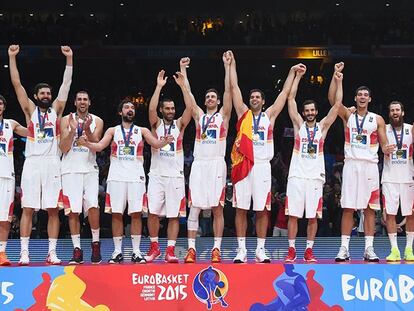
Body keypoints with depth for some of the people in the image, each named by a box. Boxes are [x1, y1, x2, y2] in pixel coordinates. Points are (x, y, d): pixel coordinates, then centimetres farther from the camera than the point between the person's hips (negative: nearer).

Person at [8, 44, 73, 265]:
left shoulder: (56, 110, 12)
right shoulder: (30, 110, 9)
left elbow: (66, 84, 6)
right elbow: (16, 84, 3)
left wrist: (69, 59, -1)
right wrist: (12, 58, -3)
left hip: (52, 163, 1)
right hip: (32, 163, -1)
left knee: (53, 210, 1)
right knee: (28, 209, -2)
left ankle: (52, 252, 5)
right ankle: (24, 252, 0)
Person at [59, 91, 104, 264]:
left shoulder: (97, 121, 8)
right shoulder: (66, 120, 6)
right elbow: (63, 148, -1)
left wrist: (87, 130, -20)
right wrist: (73, 130, -14)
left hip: (89, 169, 0)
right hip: (70, 170, 0)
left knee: (92, 206, -15)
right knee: (73, 210, -2)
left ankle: (95, 243, 3)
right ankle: (77, 250, 4)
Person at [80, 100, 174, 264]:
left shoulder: (142, 131, 12)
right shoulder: (112, 131, 12)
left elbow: (155, 144, 1)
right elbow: (99, 146, 1)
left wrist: (165, 142, -21)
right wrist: (87, 144, -19)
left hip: (136, 176, 0)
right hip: (116, 176, 0)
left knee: (136, 213, -3)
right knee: (116, 213, -1)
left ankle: (136, 251, 3)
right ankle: (117, 251, 6)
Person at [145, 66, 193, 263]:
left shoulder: (179, 124, 9)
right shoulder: (156, 124, 8)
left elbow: (190, 107, -6)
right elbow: (151, 109, -11)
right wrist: (159, 86, -13)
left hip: (175, 175, 0)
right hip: (157, 174, 0)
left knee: (174, 215, -2)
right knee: (153, 212, -4)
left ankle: (170, 251, 1)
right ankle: (154, 247, 11)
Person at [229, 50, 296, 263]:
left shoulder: (269, 115, 14)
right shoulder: (243, 113, 12)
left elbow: (285, 93, 15)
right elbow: (234, 87, 9)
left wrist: (292, 73, 17)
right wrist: (232, 63, 9)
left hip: (262, 165, 1)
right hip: (243, 164, -1)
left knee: (262, 209, 2)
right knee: (241, 208, -1)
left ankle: (260, 250, 8)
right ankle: (241, 250, 3)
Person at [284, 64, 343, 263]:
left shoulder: (323, 126, 10)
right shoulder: (298, 124, 8)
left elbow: (337, 104, 4)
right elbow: (290, 99, 1)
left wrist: (338, 82, -3)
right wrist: (298, 76, -3)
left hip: (315, 177, 1)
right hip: (297, 175, -1)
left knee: (313, 216, 2)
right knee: (293, 214, -2)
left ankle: (309, 251, 11)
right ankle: (291, 251, 5)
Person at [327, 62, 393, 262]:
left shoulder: (377, 120, 8)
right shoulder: (348, 115, 8)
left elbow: (384, 144, 8)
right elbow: (332, 99, -7)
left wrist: (387, 150, -16)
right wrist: (336, 75, -12)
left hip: (370, 165, 1)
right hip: (351, 164, 0)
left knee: (370, 208, 1)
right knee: (347, 208, -3)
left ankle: (369, 249, 4)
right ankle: (344, 248, 0)